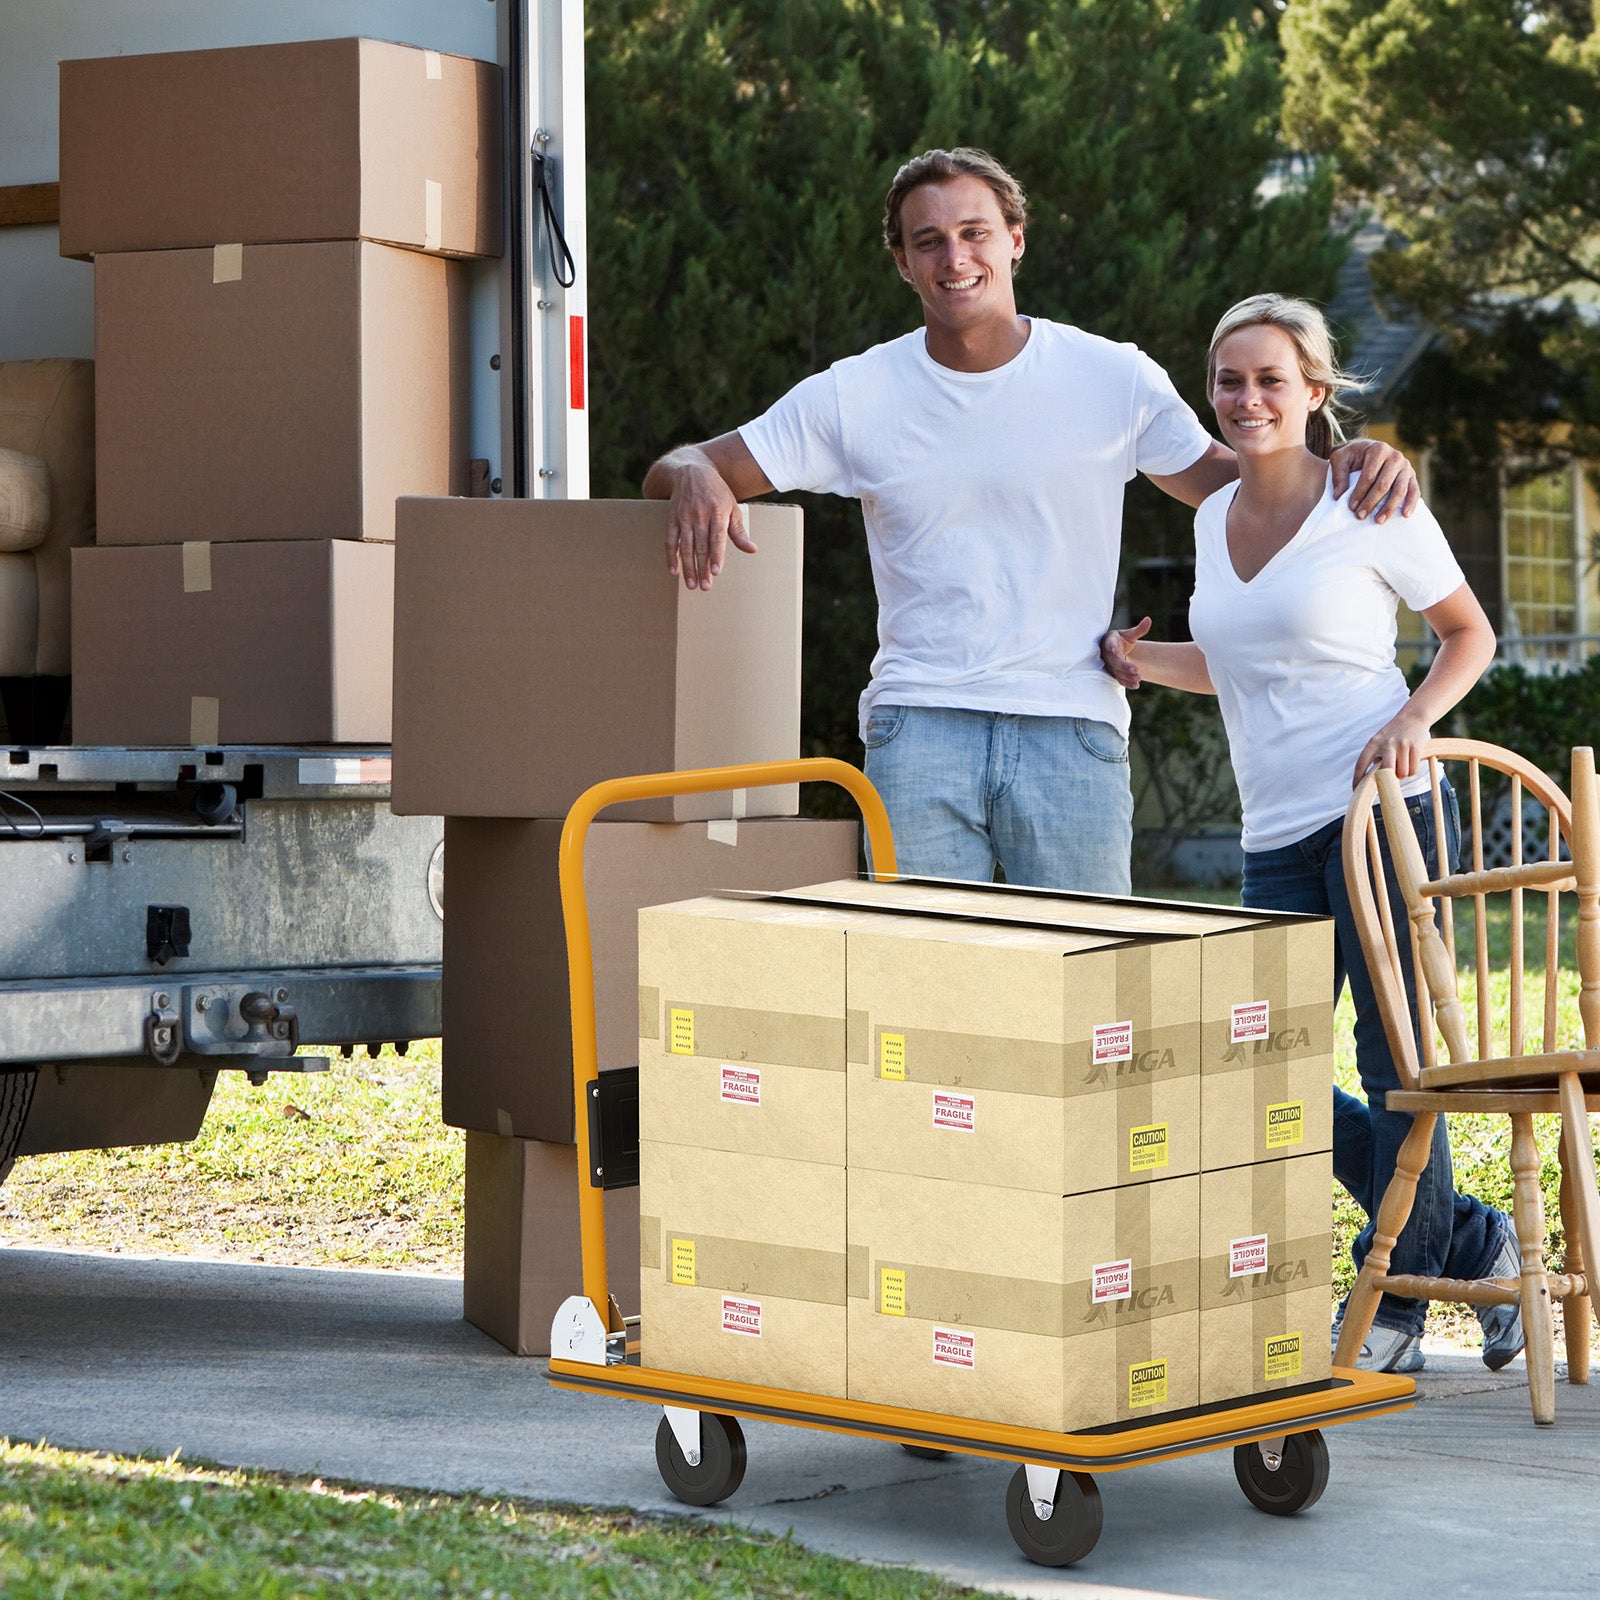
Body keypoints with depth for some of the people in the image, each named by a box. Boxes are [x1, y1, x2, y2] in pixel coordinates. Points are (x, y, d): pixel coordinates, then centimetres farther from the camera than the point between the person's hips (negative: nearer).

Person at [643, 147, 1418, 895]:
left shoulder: (1114, 379, 5)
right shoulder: (857, 395, 5)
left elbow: (1226, 481, 16)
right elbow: (673, 471, 8)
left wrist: (1345, 462, -4)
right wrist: (696, 480, -18)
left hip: (1071, 732, 0)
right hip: (918, 728, 0)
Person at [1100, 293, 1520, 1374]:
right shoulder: (1216, 518, 13)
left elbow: (1470, 635, 4)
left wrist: (1412, 720, -14)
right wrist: (1144, 663, 8)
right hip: (1278, 840, 7)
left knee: (1394, 1061, -3)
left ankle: (1393, 1306, 13)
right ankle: (1477, 1246, 18)